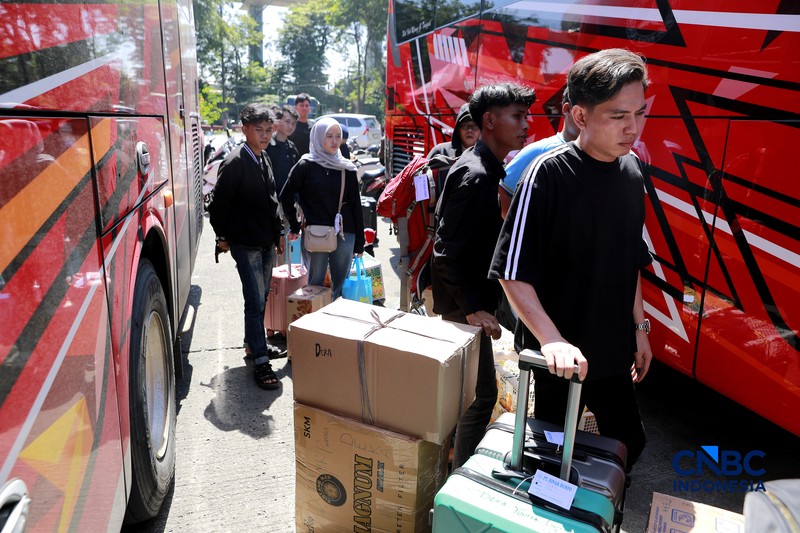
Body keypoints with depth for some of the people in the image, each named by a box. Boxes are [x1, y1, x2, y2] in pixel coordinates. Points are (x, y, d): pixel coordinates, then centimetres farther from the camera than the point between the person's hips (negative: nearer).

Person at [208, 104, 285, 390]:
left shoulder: (263, 159, 11)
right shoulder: (234, 163, -16)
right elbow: (218, 204, -13)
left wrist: (278, 233, 17)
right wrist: (223, 237, -5)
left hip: (266, 242, 8)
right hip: (245, 244, -8)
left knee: (261, 297, 18)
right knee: (256, 301, -7)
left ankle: (253, 342, 35)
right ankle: (260, 361, 0)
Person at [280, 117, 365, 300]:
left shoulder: (347, 168, 7)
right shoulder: (306, 166, -1)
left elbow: (356, 206, 7)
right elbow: (286, 196, 3)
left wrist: (359, 242, 6)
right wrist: (295, 227, 1)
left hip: (344, 235, 3)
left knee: (342, 286, 8)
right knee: (315, 284, 5)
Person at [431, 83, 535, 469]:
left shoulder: (483, 167, 9)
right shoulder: (476, 176, -22)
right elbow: (448, 252, -26)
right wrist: (473, 308, -25)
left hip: (465, 299, 10)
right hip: (463, 304, -10)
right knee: (482, 393, -2)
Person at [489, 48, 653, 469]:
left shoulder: (631, 172, 2)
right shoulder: (548, 174, -19)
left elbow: (632, 261, 12)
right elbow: (513, 272, -21)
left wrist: (639, 328, 13)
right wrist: (552, 340, -29)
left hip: (613, 351, 6)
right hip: (561, 358, -6)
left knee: (628, 442, 20)